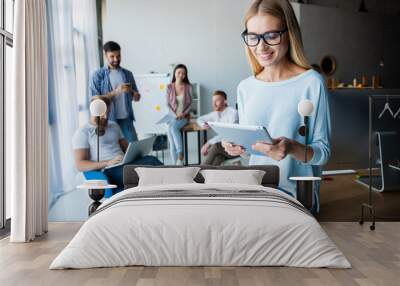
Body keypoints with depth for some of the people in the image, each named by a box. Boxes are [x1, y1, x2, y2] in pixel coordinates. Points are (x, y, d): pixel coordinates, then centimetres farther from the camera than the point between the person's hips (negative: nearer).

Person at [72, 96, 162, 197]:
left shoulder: (113, 126, 24)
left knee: (151, 160, -27)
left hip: (125, 165, 6)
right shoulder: (82, 133, 4)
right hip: (107, 172, -6)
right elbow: (80, 165, -6)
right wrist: (107, 163, -19)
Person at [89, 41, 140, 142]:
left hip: (126, 119, 3)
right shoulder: (97, 75, 0)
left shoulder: (127, 74, 10)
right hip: (108, 121, -2)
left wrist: (132, 91, -9)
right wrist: (115, 92, -17)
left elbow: (137, 98, 14)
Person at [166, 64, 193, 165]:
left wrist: (183, 114, -12)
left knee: (173, 127, -33)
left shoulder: (188, 87, 2)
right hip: (172, 116, 1)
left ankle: (180, 154, -28)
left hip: (184, 116, -1)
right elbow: (168, 104, 3)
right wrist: (175, 115, -10)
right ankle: (176, 165, -16)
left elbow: (190, 104, 3)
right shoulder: (169, 87, 4)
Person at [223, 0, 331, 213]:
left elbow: (323, 151, -5)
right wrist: (235, 146, -6)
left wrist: (292, 147, -25)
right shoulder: (245, 88, 8)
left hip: (296, 195, -4)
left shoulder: (311, 83, -7)